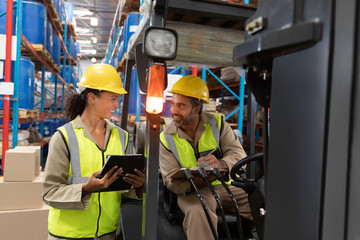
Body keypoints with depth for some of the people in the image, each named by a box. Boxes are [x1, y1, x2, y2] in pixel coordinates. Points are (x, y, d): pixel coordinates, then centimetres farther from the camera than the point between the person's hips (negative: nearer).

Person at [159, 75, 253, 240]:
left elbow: (239, 154, -6)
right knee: (197, 213, -36)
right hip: (191, 190, -2)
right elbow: (171, 180, -6)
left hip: (227, 185, 2)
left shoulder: (217, 123, 1)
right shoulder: (166, 138, -1)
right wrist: (195, 180, -28)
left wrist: (221, 164, -31)